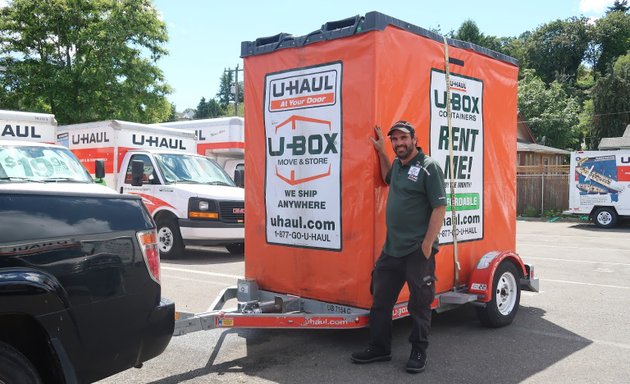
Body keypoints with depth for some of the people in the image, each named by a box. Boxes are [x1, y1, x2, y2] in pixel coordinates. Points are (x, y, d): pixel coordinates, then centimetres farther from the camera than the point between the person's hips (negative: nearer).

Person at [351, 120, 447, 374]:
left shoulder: (429, 167, -11)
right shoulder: (397, 164, 13)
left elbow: (439, 208, -15)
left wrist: (427, 245, -18)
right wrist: (381, 151, 25)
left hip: (418, 251, -8)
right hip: (391, 248, 8)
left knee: (419, 304, 6)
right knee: (380, 300, 13)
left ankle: (419, 353, 20)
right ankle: (379, 348, 27)